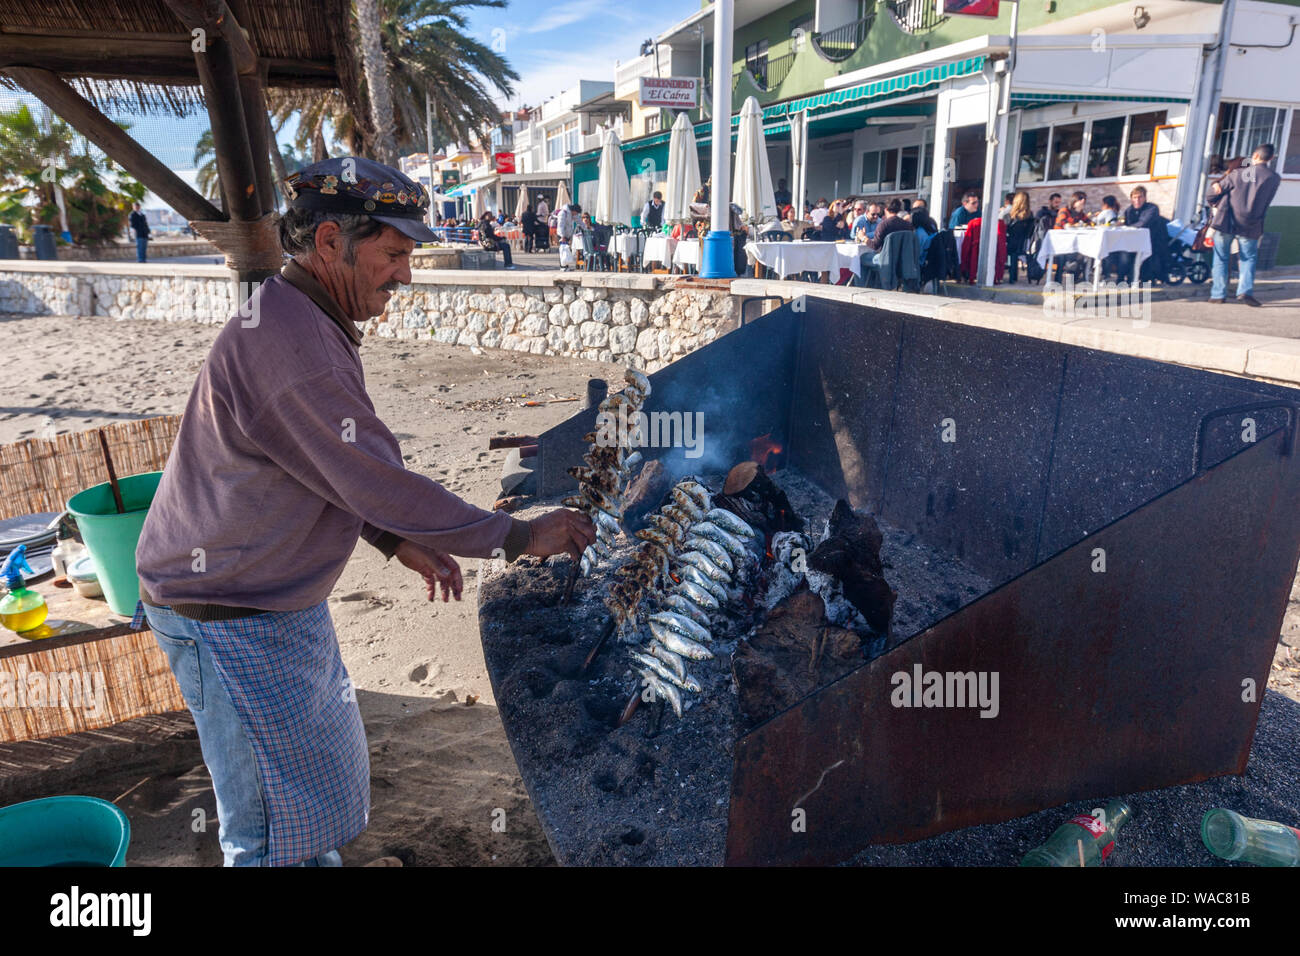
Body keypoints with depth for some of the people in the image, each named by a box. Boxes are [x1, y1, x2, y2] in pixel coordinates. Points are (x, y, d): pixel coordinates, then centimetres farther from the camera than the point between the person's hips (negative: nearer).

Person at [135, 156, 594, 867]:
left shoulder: (308, 322, 9)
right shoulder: (287, 336, -26)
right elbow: (377, 480, -27)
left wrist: (399, 540, 5)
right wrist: (516, 537, -20)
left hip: (282, 599, 10)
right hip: (229, 615, -10)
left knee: (330, 775, 22)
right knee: (282, 821, 4)